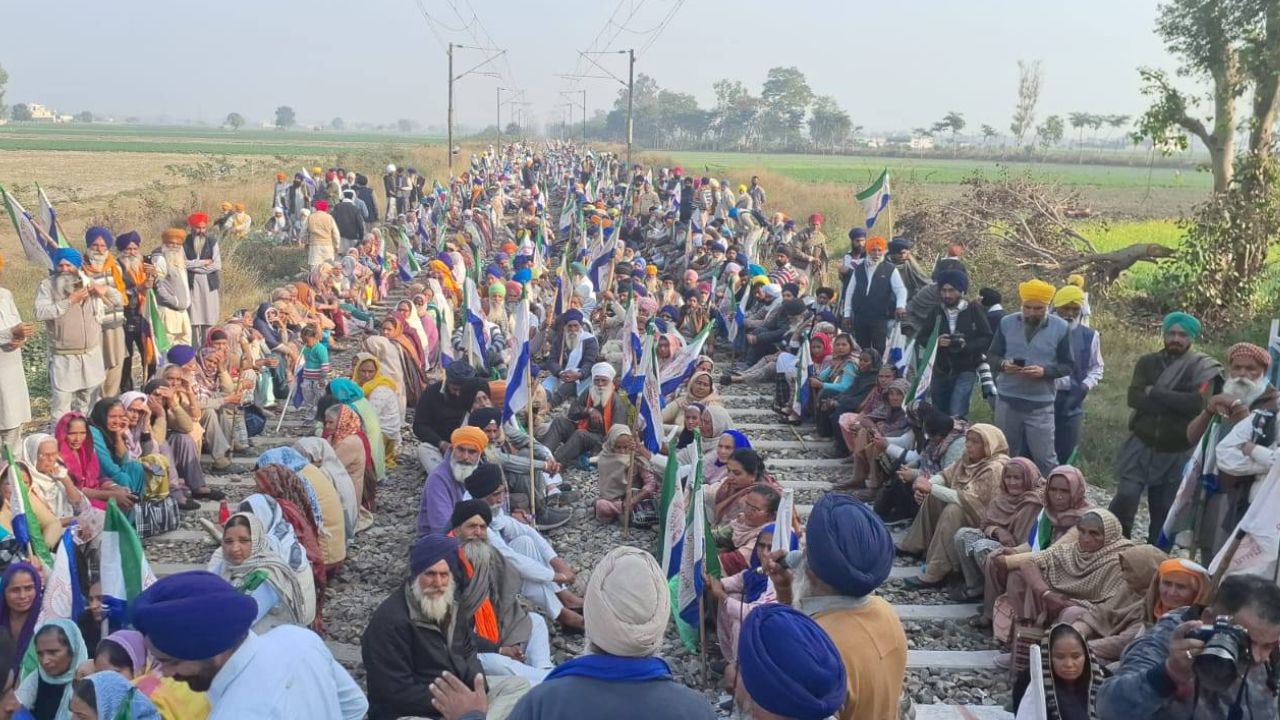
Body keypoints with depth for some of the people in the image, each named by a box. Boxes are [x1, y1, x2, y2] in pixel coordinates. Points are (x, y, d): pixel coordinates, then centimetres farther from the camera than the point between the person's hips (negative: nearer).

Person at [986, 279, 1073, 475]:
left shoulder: (1060, 328, -3)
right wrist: (1003, 364, -17)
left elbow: (1067, 366, -1)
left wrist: (1044, 371, -20)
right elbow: (991, 356, 6)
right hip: (1007, 400, 2)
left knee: (1045, 458, 2)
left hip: (1040, 404, -2)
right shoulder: (1006, 323, 1)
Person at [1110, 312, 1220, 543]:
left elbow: (1198, 402, -21)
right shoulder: (1148, 362, 5)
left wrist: (1155, 392, -15)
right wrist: (1176, 404, -18)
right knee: (1125, 497, -12)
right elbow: (1134, 397, -10)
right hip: (1140, 446, 1)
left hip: (1176, 454, -1)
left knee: (1164, 511, 9)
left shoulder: (1204, 368, -4)